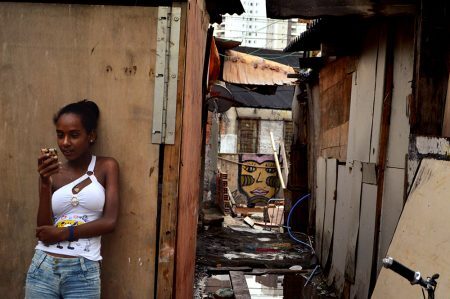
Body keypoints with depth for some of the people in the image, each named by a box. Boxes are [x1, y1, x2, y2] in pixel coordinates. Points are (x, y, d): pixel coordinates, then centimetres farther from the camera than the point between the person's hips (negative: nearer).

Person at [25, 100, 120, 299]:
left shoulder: (107, 166, 0)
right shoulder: (51, 173, 5)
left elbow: (110, 221, -7)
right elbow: (43, 229, -1)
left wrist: (62, 233, -7)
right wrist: (45, 185, -12)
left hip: (83, 273, -1)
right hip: (43, 268, 2)